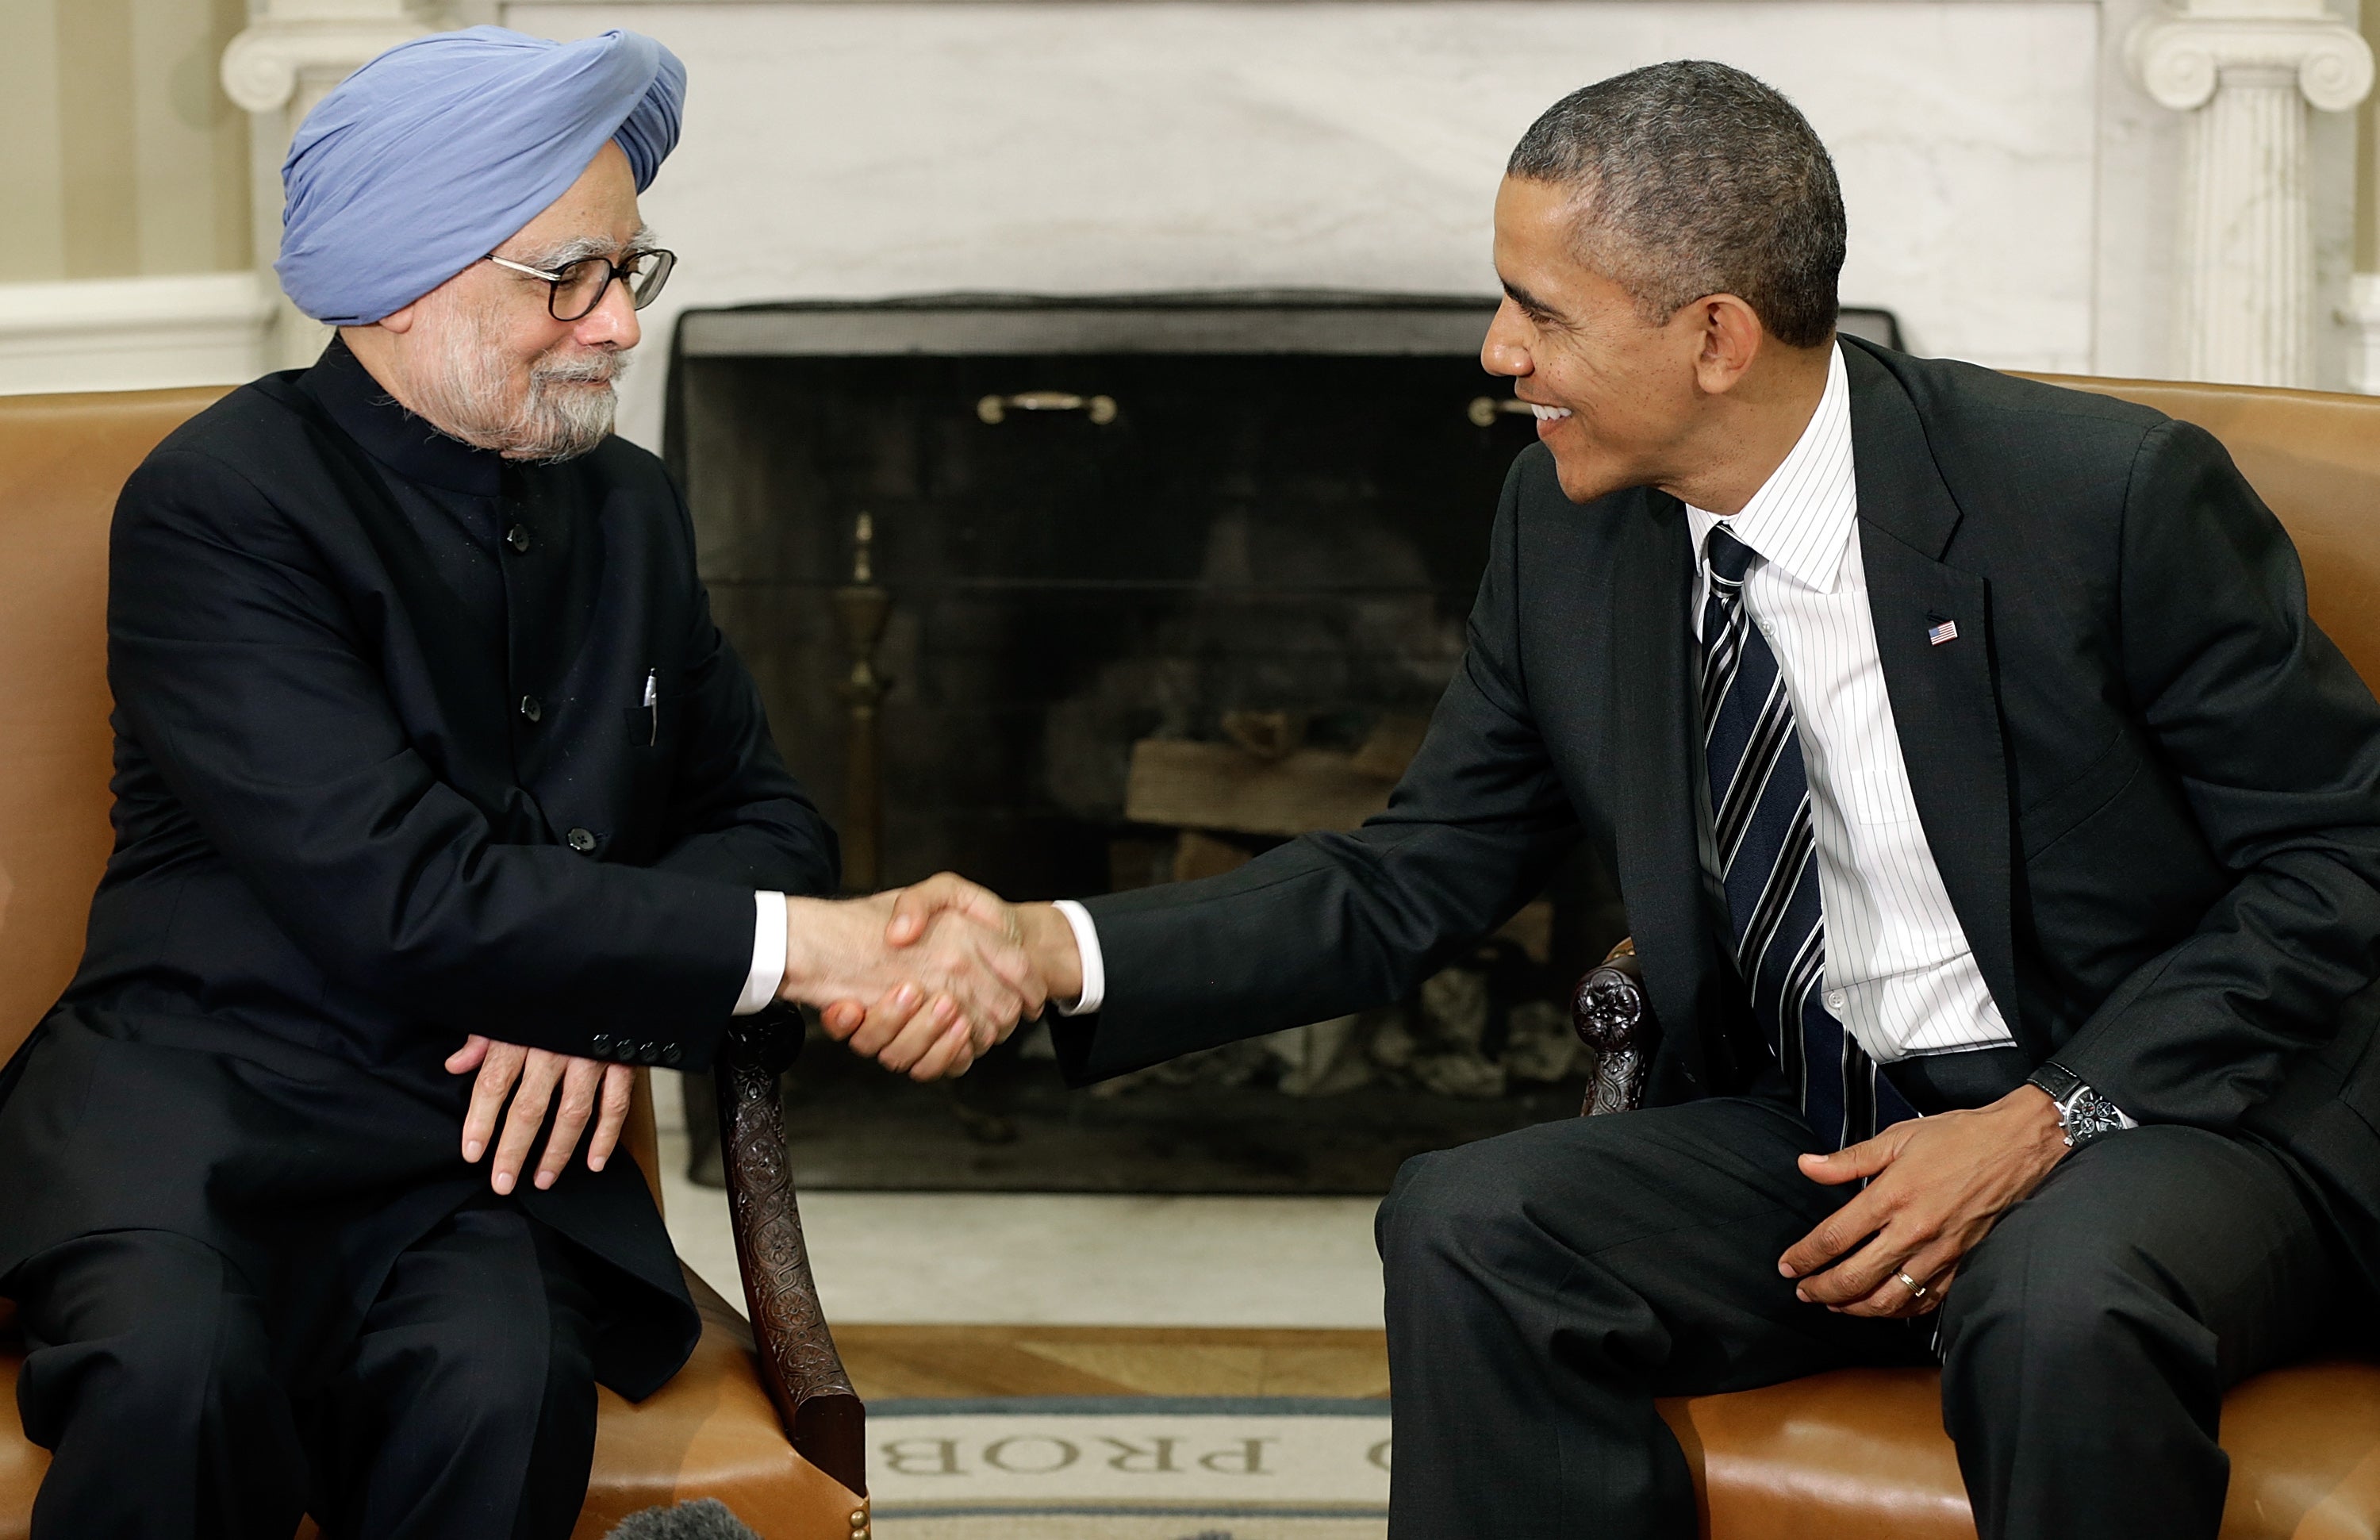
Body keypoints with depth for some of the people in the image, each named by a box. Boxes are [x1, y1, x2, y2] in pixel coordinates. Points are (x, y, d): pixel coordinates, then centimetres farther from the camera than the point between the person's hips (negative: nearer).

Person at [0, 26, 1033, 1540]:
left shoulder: (626, 506, 14)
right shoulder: (220, 504, -9)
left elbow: (764, 813, 18)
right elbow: (399, 897, -19)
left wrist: (607, 994, -6)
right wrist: (804, 948, -22)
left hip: (488, 1135, 4)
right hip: (205, 1101, -4)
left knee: (504, 1388, -31)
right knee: (182, 1373, -38)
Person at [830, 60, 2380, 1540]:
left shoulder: (2112, 496, -16)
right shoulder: (1566, 525, -1)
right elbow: (1419, 879, 5)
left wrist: (2049, 1123, -19)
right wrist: (1062, 949, -9)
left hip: (2169, 1111, -4)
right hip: (1814, 1138, 5)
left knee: (2061, 1296, -38)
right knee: (1467, 1223, -21)